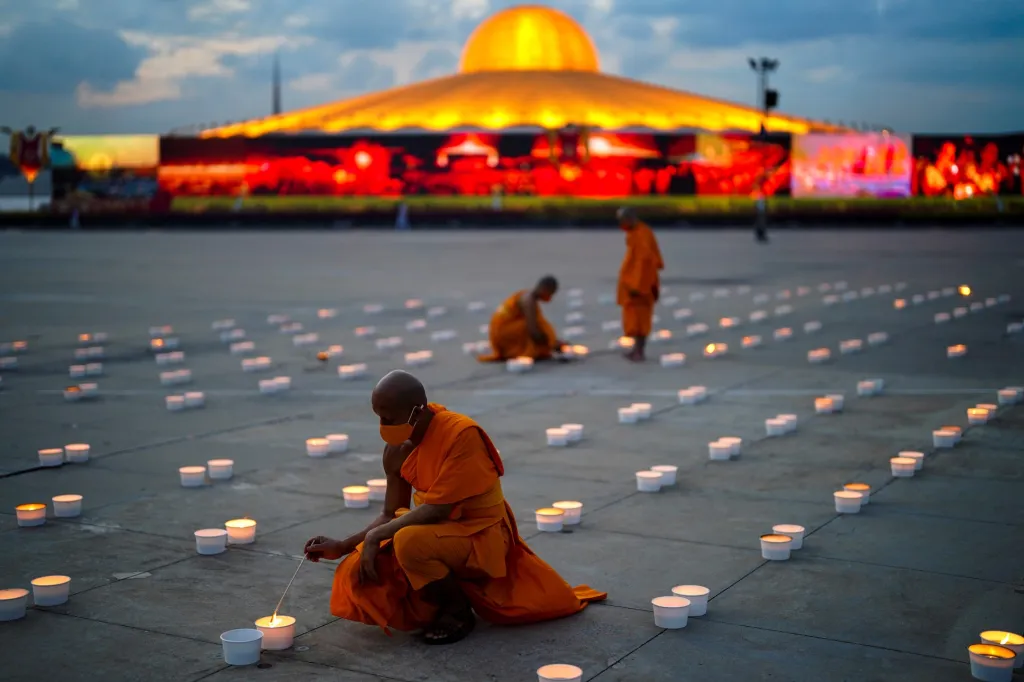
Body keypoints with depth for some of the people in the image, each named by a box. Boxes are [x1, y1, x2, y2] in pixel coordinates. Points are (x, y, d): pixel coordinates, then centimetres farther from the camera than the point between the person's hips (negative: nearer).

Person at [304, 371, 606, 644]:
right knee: (357, 571, -12)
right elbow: (391, 515, 5)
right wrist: (343, 547, -5)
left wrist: (375, 536, -22)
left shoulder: (461, 434, -24)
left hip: (480, 535, -7)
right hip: (437, 531, 7)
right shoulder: (396, 450, -2)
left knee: (409, 542, -35)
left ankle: (457, 611, -7)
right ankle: (436, 604, 12)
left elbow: (437, 510, -27)